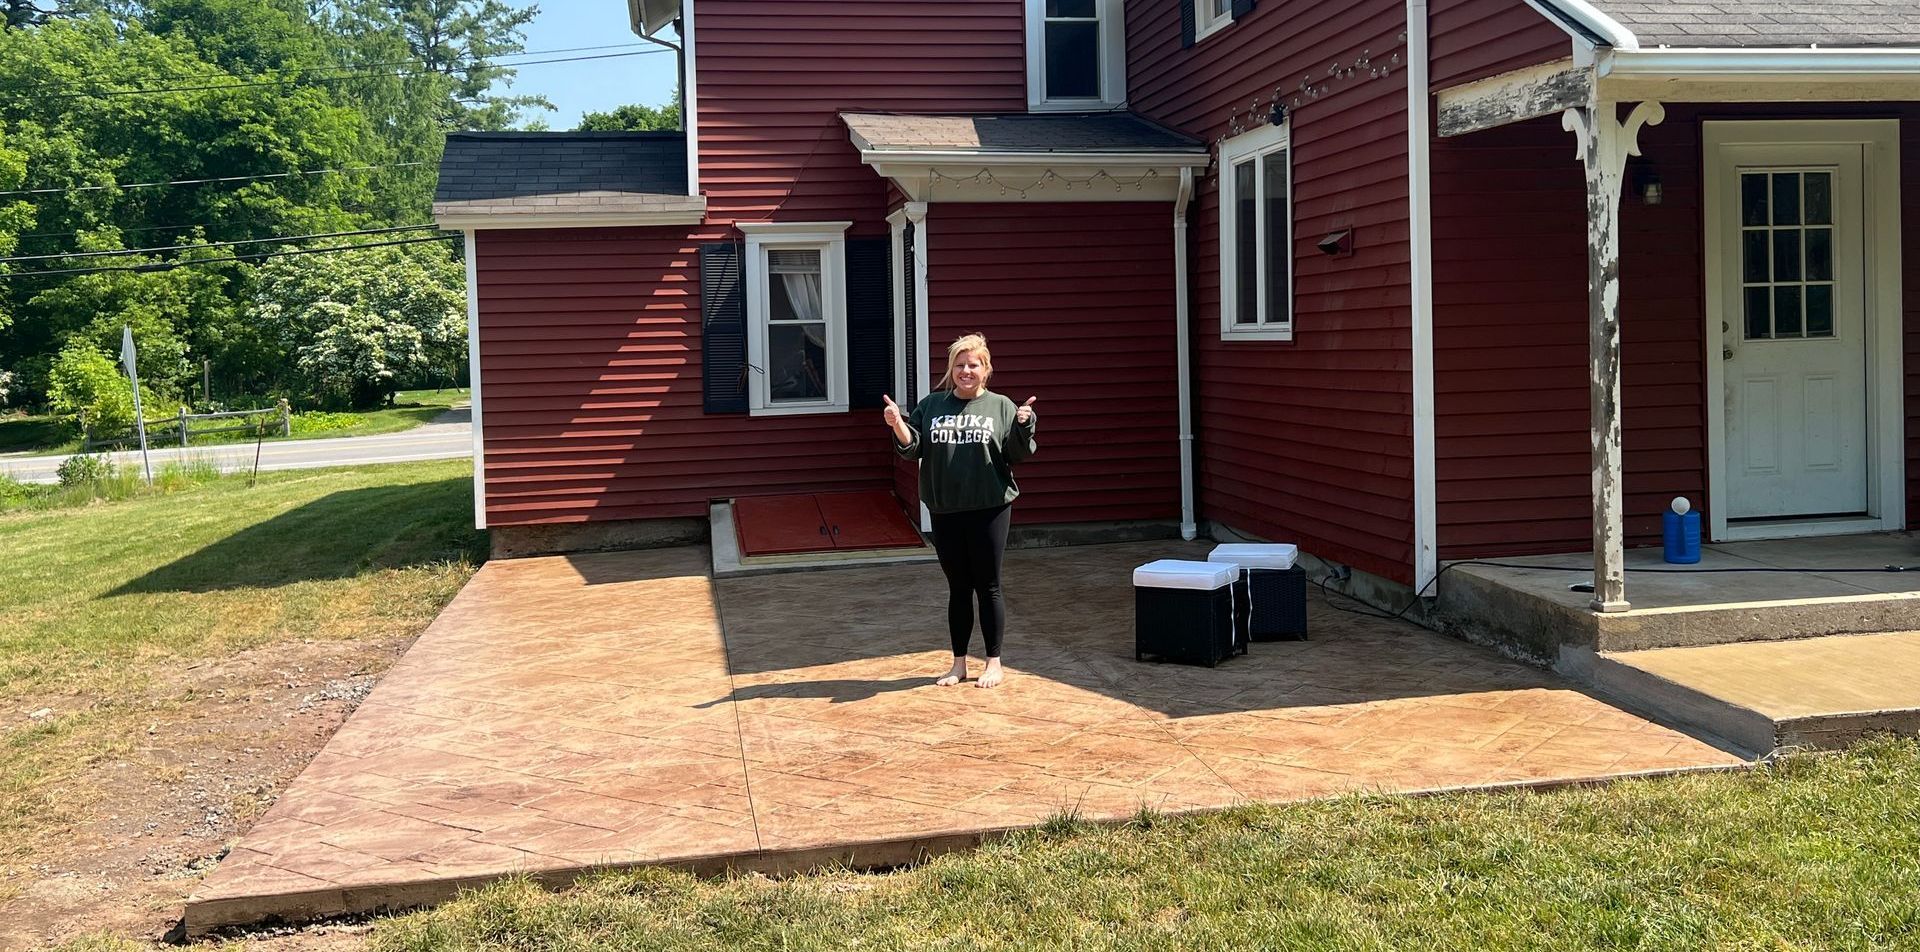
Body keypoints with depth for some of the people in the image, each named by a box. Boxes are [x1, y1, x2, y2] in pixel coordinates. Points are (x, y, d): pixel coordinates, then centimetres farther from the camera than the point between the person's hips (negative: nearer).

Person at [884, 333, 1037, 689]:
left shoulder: (1001, 407, 1)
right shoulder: (932, 405, 7)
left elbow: (1017, 455, -2)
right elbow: (912, 447, 3)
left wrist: (1023, 427, -19)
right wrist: (897, 425, -14)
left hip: (989, 509, -2)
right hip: (945, 511, 2)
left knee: (988, 587, 5)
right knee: (958, 588, 11)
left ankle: (994, 663, 17)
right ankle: (959, 663, 21)